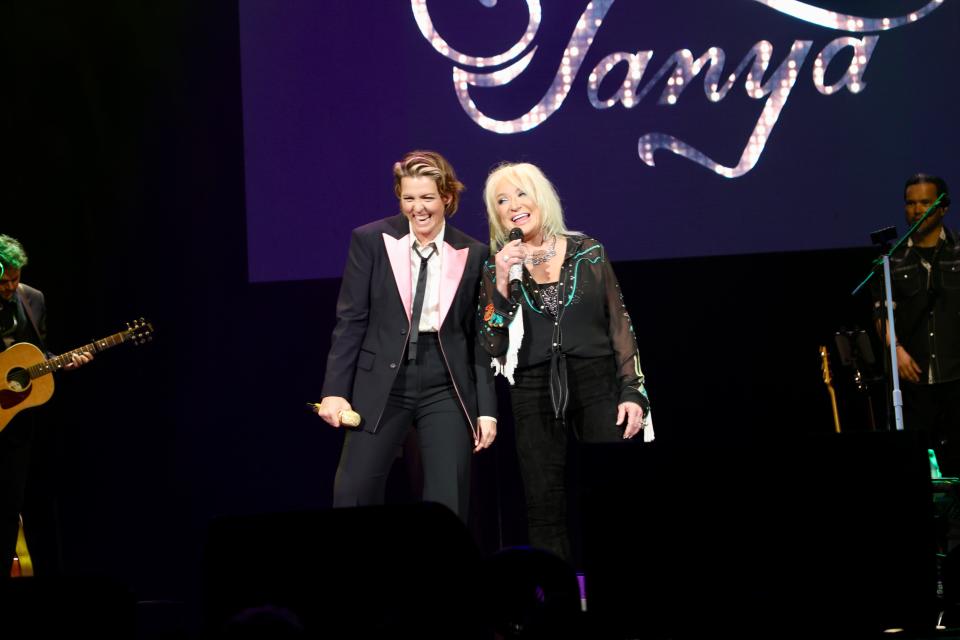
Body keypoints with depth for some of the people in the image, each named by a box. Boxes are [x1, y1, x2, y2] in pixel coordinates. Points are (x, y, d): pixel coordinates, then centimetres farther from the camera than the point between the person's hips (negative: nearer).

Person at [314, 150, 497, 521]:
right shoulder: (370, 241, 1)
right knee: (353, 494, -5)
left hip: (446, 387, 1)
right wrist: (335, 390, -7)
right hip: (382, 384, 0)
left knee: (448, 503, -2)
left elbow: (481, 336, 5)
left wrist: (487, 408, 0)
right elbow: (351, 320, 0)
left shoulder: (473, 254, 3)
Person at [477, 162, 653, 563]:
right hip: (535, 395, 1)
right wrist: (502, 280, -14)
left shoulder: (587, 252, 4)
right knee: (544, 510, 1)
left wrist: (632, 391, -3)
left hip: (598, 385, -1)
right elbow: (493, 345, -4)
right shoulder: (497, 268, 5)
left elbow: (619, 324, 5)